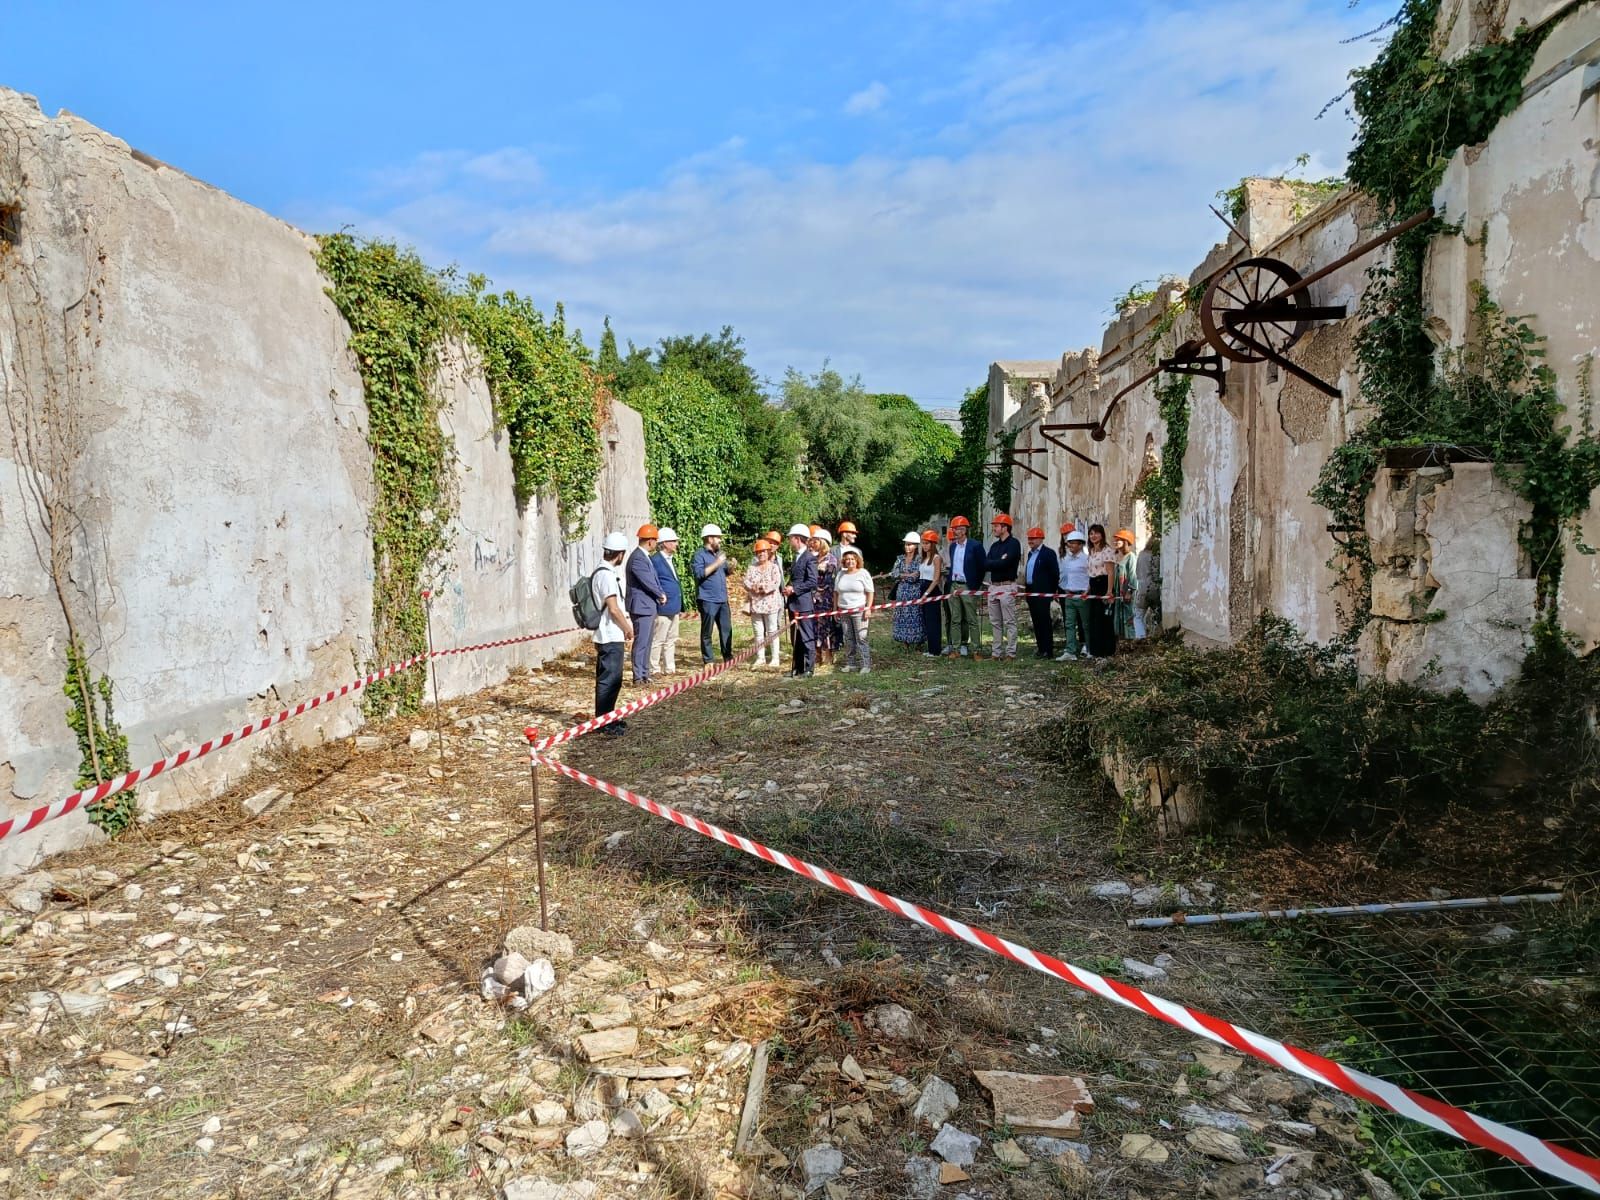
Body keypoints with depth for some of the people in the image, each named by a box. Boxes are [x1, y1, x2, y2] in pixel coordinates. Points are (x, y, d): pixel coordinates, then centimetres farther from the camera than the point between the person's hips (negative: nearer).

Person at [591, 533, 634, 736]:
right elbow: (614, 608, -20)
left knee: (609, 679, 16)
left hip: (607, 636, 10)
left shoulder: (600, 572, 13)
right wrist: (628, 628, -7)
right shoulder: (607, 575, -18)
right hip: (611, 637, -10)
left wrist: (624, 625, 18)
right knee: (609, 680, -4)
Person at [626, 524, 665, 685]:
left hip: (649, 606, 10)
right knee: (641, 642, -5)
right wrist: (661, 595, -5)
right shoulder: (637, 558, -19)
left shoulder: (645, 557, 14)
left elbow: (653, 579, 16)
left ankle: (645, 673, 23)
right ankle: (639, 676, 0)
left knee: (647, 641, 15)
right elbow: (648, 582, -20)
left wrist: (660, 595, 0)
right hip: (641, 606, -10)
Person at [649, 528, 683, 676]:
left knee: (671, 640, 15)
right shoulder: (655, 560, -13)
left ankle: (670, 668, 23)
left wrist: (680, 607, 20)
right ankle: (654, 670, 4)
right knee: (658, 641, -3)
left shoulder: (670, 560, 17)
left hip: (673, 608, 10)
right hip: (662, 608, -10)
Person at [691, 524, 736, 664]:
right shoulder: (699, 555, -7)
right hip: (707, 600, -7)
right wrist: (716, 564, -20)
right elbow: (699, 574, -19)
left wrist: (731, 566, 6)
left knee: (727, 629, 8)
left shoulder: (719, 553, 18)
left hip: (722, 599, 7)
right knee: (707, 632, 0)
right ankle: (708, 661, 6)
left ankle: (728, 657, 17)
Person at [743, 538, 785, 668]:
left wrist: (760, 586, -13)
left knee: (772, 632, 1)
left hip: (771, 604, -4)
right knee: (758, 632, 8)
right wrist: (756, 588, -17)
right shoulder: (751, 567, 11)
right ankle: (760, 658, 14)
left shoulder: (774, 567, 0)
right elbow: (746, 583, 1)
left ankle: (775, 658, 5)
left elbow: (776, 583, -13)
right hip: (755, 604, 4)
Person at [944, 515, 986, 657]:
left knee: (971, 620, -2)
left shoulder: (975, 546, -7)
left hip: (968, 587, -6)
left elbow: (982, 567, -5)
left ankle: (976, 649, 3)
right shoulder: (952, 547, 12)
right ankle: (956, 648, 12)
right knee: (955, 620, 7)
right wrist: (950, 584, 10)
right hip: (954, 586, 6)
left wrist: (975, 587, -5)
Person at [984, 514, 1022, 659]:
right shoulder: (994, 545, 17)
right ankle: (997, 652, 15)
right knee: (995, 622, 10)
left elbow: (1004, 563, -18)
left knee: (1009, 622, -5)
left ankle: (1011, 653, -2)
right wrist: (998, 562, -9)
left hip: (1007, 586, -8)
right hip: (993, 586, 8)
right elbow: (985, 565, 6)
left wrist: (991, 564, -4)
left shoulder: (1014, 543, -6)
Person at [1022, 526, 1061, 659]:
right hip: (1031, 592, 8)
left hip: (1043, 593, -8)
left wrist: (1052, 592, -11)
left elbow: (1055, 574, -9)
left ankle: (1048, 650, -4)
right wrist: (1026, 586, 12)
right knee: (1036, 622, 10)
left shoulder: (1048, 553, -7)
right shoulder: (1031, 553, 17)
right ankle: (1041, 648, 17)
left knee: (1045, 622, -6)